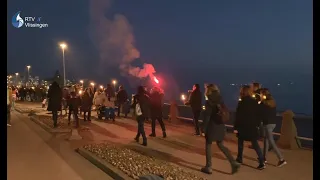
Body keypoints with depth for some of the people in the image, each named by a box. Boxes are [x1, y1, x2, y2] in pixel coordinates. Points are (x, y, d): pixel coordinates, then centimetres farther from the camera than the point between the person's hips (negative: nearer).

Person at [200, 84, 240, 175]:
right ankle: (234, 163, 9)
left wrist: (203, 128, -12)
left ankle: (208, 167, 13)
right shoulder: (220, 100, 8)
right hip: (220, 126, 7)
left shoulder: (209, 102, -12)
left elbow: (207, 116, -16)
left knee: (208, 145, 7)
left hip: (212, 126, -7)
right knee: (221, 145, 17)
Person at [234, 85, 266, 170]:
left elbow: (238, 116, -12)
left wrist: (235, 127, -8)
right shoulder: (255, 102, 1)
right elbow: (258, 114, 7)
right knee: (255, 144, 4)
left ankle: (239, 159, 26)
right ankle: (262, 162, -5)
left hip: (243, 126, -3)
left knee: (240, 143, 16)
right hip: (253, 126, 4)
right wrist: (257, 124, 16)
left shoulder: (241, 103, -12)